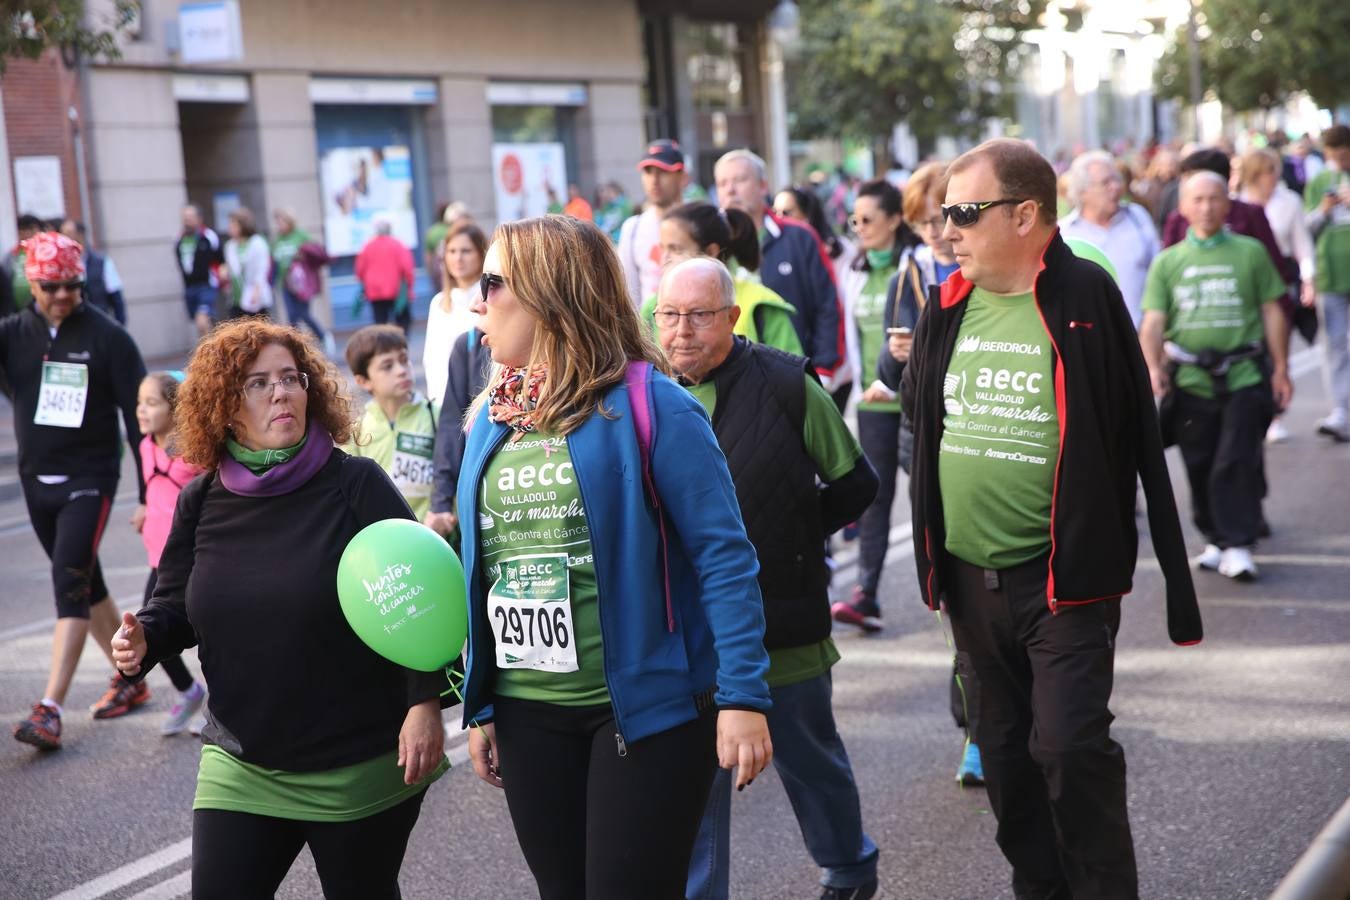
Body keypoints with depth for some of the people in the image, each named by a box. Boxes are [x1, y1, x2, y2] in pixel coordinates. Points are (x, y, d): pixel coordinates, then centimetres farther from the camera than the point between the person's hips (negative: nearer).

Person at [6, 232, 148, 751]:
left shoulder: (108, 338, -9)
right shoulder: (14, 333, 2)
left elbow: (139, 418, -8)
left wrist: (149, 495, -9)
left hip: (89, 479, -5)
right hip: (36, 480, 5)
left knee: (70, 584, -14)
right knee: (86, 584, 15)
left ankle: (50, 709, -16)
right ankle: (129, 679, 31)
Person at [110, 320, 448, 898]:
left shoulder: (356, 485, -9)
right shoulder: (201, 502, 3)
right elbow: (176, 605, 14)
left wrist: (425, 703, -16)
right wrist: (144, 638, -8)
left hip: (363, 765, -3)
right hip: (241, 767, 3)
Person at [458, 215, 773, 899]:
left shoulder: (648, 404, -12)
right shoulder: (490, 418, 7)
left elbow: (723, 556, -14)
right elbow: (481, 570, 13)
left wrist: (742, 697, -19)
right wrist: (480, 705, 13)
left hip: (645, 708, -6)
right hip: (529, 713, 6)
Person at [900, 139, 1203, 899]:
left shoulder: (1084, 296, -10)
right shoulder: (948, 308, 5)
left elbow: (1134, 433, -9)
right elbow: (921, 414, 19)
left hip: (1063, 573, -6)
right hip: (971, 574, 6)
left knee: (1070, 745, -11)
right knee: (1006, 750, 16)